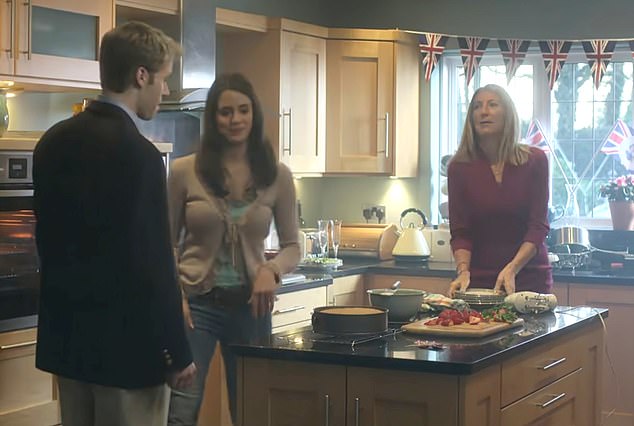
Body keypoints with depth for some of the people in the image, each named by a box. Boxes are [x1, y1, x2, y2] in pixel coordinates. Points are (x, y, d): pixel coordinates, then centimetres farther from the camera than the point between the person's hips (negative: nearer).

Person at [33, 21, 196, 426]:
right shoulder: (137, 153, -20)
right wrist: (177, 353, -12)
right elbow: (153, 265, -20)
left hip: (67, 336, 8)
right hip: (125, 345, -8)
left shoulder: (54, 141, 5)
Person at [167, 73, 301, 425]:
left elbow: (293, 246, 6)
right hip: (195, 302, -2)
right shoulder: (185, 171, -4)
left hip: (250, 304, 2)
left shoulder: (277, 175, 0)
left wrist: (272, 270, -15)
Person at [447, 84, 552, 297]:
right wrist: (463, 271, -23)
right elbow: (460, 231, -5)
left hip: (529, 278, 0)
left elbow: (538, 226, -9)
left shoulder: (534, 160, -5)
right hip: (479, 281, 0)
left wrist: (512, 269, -23)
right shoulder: (460, 167, -3)